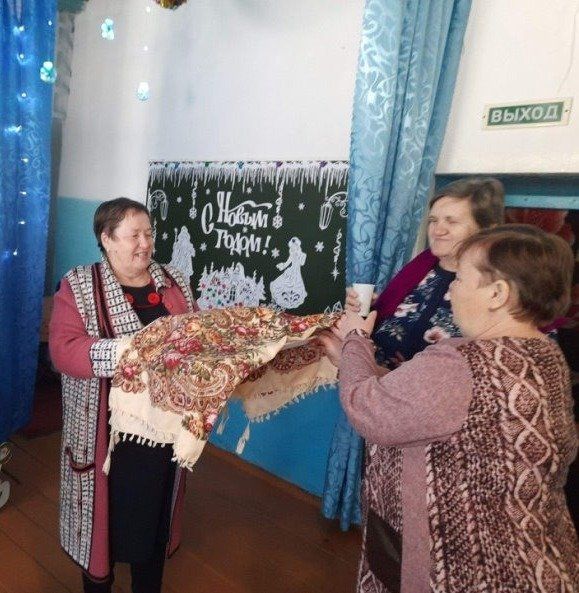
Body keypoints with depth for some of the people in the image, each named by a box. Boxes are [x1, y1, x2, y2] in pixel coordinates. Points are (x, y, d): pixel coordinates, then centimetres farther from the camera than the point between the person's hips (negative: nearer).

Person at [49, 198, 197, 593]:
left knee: (155, 510, 20)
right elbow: (63, 350, -18)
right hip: (108, 432, -3)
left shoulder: (174, 282, 5)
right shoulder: (79, 286, -7)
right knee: (106, 513, 15)